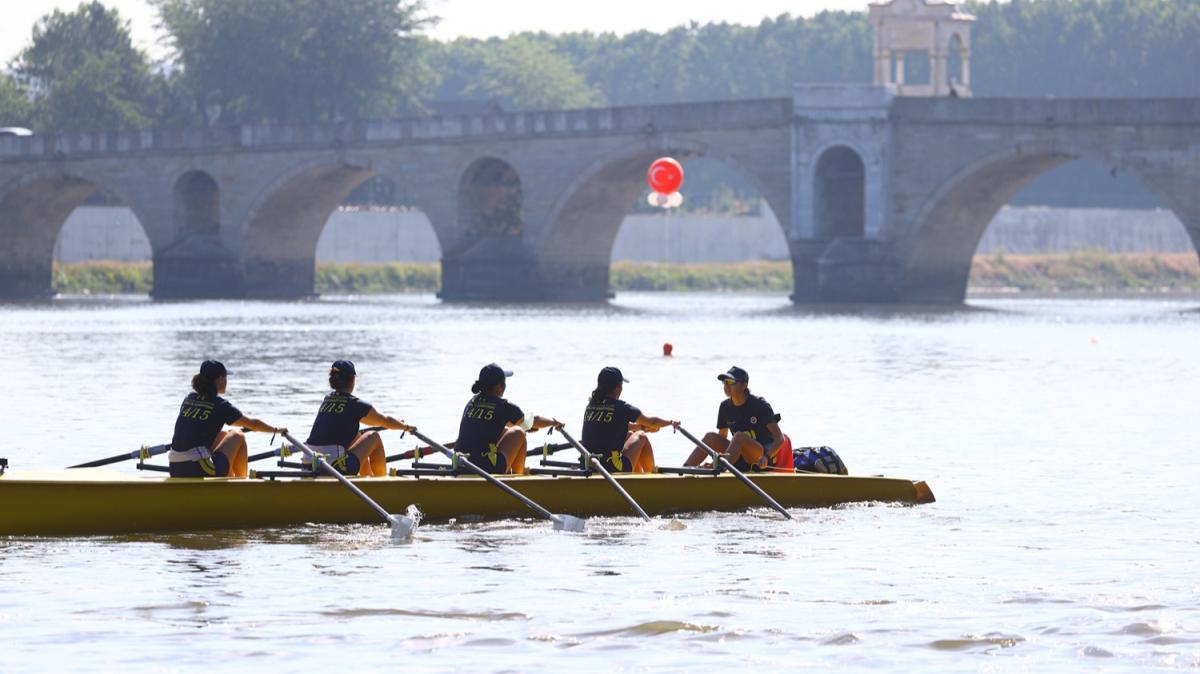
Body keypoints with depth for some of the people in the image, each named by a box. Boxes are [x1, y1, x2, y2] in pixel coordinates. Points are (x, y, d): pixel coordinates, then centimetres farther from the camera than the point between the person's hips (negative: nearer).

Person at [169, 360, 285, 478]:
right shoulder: (220, 405, -3)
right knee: (238, 436, 14)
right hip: (199, 472, -6)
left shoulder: (189, 399, 14)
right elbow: (252, 424, 10)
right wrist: (276, 429, 28)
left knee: (222, 435, 26)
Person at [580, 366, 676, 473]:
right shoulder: (621, 407, -9)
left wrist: (642, 426, 38)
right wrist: (671, 422, 27)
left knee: (629, 435, 28)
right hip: (614, 470, -6)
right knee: (641, 437, 16)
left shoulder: (590, 406, 9)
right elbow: (652, 422, 7)